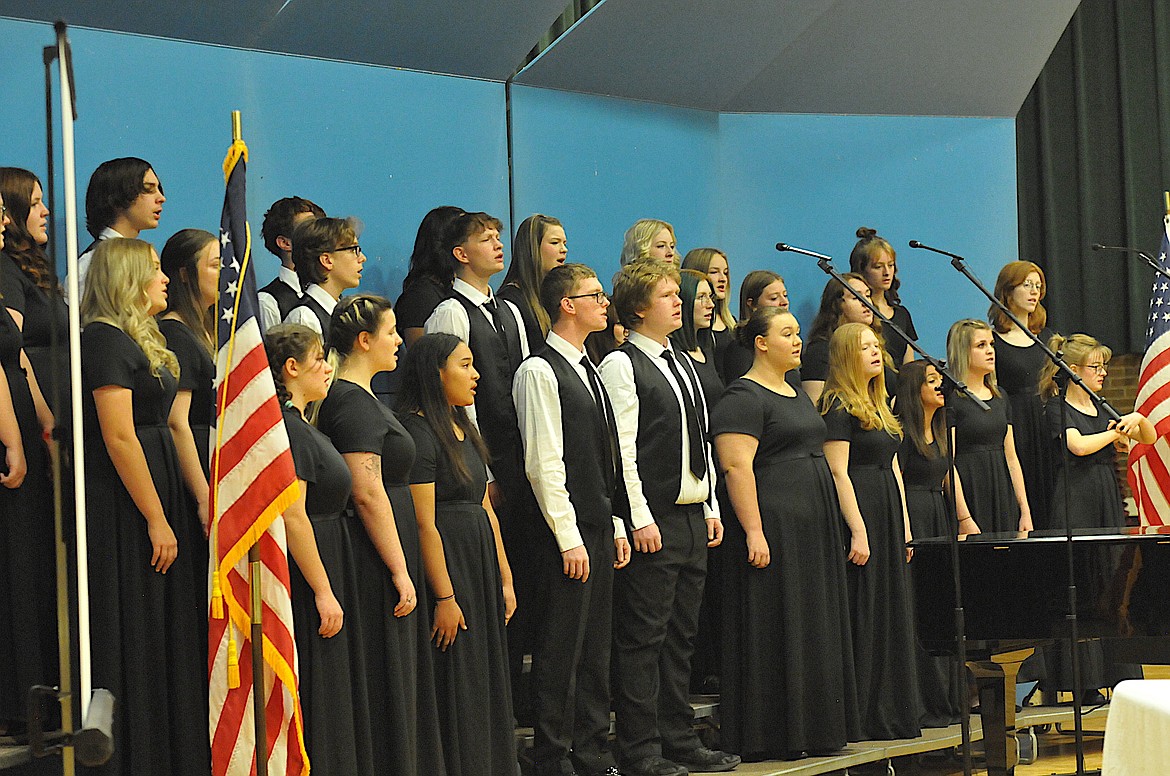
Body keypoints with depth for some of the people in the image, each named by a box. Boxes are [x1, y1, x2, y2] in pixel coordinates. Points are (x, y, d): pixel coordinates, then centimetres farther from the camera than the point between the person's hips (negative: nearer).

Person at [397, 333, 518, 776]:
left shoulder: (463, 430, 16)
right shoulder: (418, 432, -13)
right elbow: (423, 524, -17)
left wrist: (505, 579, 13)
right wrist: (444, 597, -19)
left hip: (481, 562, 9)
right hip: (447, 562, -9)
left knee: (488, 684, 12)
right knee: (456, 686, -4)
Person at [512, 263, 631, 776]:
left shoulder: (587, 370, 17)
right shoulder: (540, 372, -11)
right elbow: (543, 464, -16)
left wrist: (615, 527, 16)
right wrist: (570, 539, -18)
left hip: (598, 528, 9)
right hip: (566, 533, -9)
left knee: (595, 649, 12)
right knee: (562, 651, -4)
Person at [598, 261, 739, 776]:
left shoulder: (682, 365, 18)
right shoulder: (622, 365, -8)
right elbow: (622, 448, -14)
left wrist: (711, 508, 14)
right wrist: (640, 519, -17)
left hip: (694, 518, 8)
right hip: (653, 523, -8)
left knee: (681, 637, 12)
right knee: (643, 638, -4)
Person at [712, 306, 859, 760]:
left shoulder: (797, 394, 18)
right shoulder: (744, 397, -10)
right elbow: (737, 466, -18)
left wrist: (828, 528, 19)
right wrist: (754, 532, -24)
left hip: (813, 530, 9)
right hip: (773, 527, -9)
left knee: (813, 630, 10)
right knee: (775, 632, -7)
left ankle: (811, 728, 15)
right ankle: (769, 737, -3)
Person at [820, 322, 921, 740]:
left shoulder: (879, 406, 18)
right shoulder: (839, 406, -10)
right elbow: (838, 472, -16)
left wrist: (904, 525, 15)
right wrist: (858, 531, -20)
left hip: (887, 515, 9)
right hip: (859, 512, -9)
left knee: (891, 612, 10)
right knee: (861, 616, -6)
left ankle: (891, 714, 16)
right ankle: (858, 717, -3)